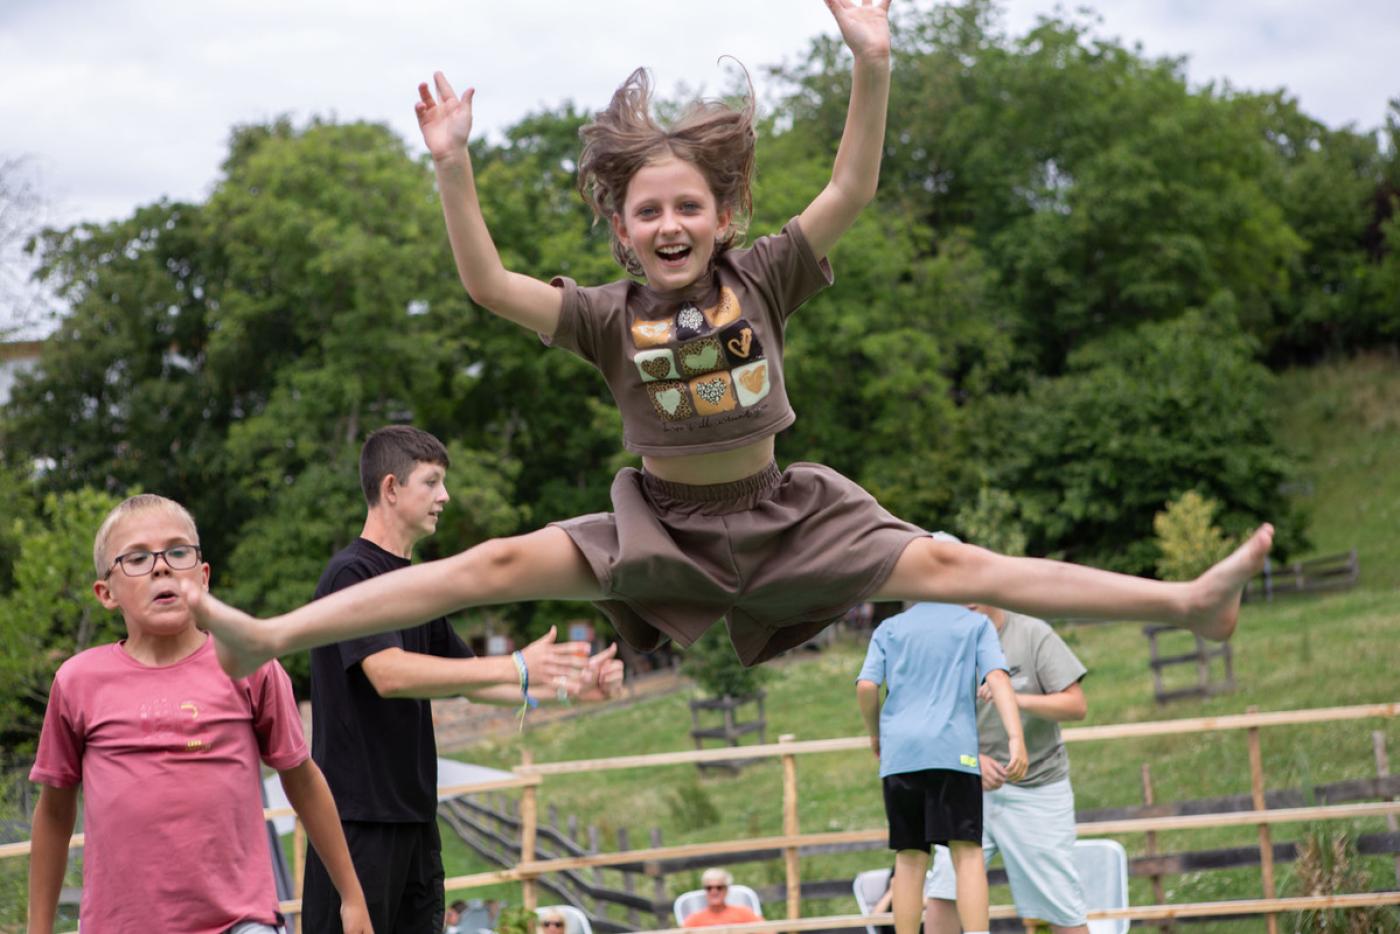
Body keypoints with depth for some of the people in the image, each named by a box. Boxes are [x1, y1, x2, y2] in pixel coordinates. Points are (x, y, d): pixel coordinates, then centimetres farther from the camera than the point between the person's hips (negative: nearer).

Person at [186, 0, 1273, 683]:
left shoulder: (762, 279, -5)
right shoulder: (610, 314, -5)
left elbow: (851, 193, -14)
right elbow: (488, 283, -13)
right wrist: (453, 166, -21)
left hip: (778, 513, 0)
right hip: (662, 524, 0)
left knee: (948, 567, -7)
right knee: (498, 564, -14)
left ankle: (1190, 599, -10)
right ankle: (268, 637, -20)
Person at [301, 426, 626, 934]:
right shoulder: (352, 573, -11)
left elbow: (469, 679, 22)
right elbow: (389, 673, -25)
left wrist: (567, 685, 9)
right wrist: (516, 667, -28)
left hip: (414, 813, 9)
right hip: (358, 814, -9)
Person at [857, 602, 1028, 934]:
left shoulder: (889, 629, 16)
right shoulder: (977, 624, 11)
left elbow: (866, 686, 3)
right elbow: (997, 678, -5)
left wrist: (875, 734, 19)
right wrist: (1016, 738, -14)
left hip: (899, 753, 2)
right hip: (953, 751, -2)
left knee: (909, 860, 5)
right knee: (968, 854, -5)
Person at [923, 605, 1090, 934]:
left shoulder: (1034, 635, -7)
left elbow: (1077, 705, -11)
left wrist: (1017, 700, -27)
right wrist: (971, 758, -18)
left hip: (1036, 787, -2)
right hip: (971, 786, 2)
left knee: (1062, 906, 0)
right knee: (942, 891, -9)